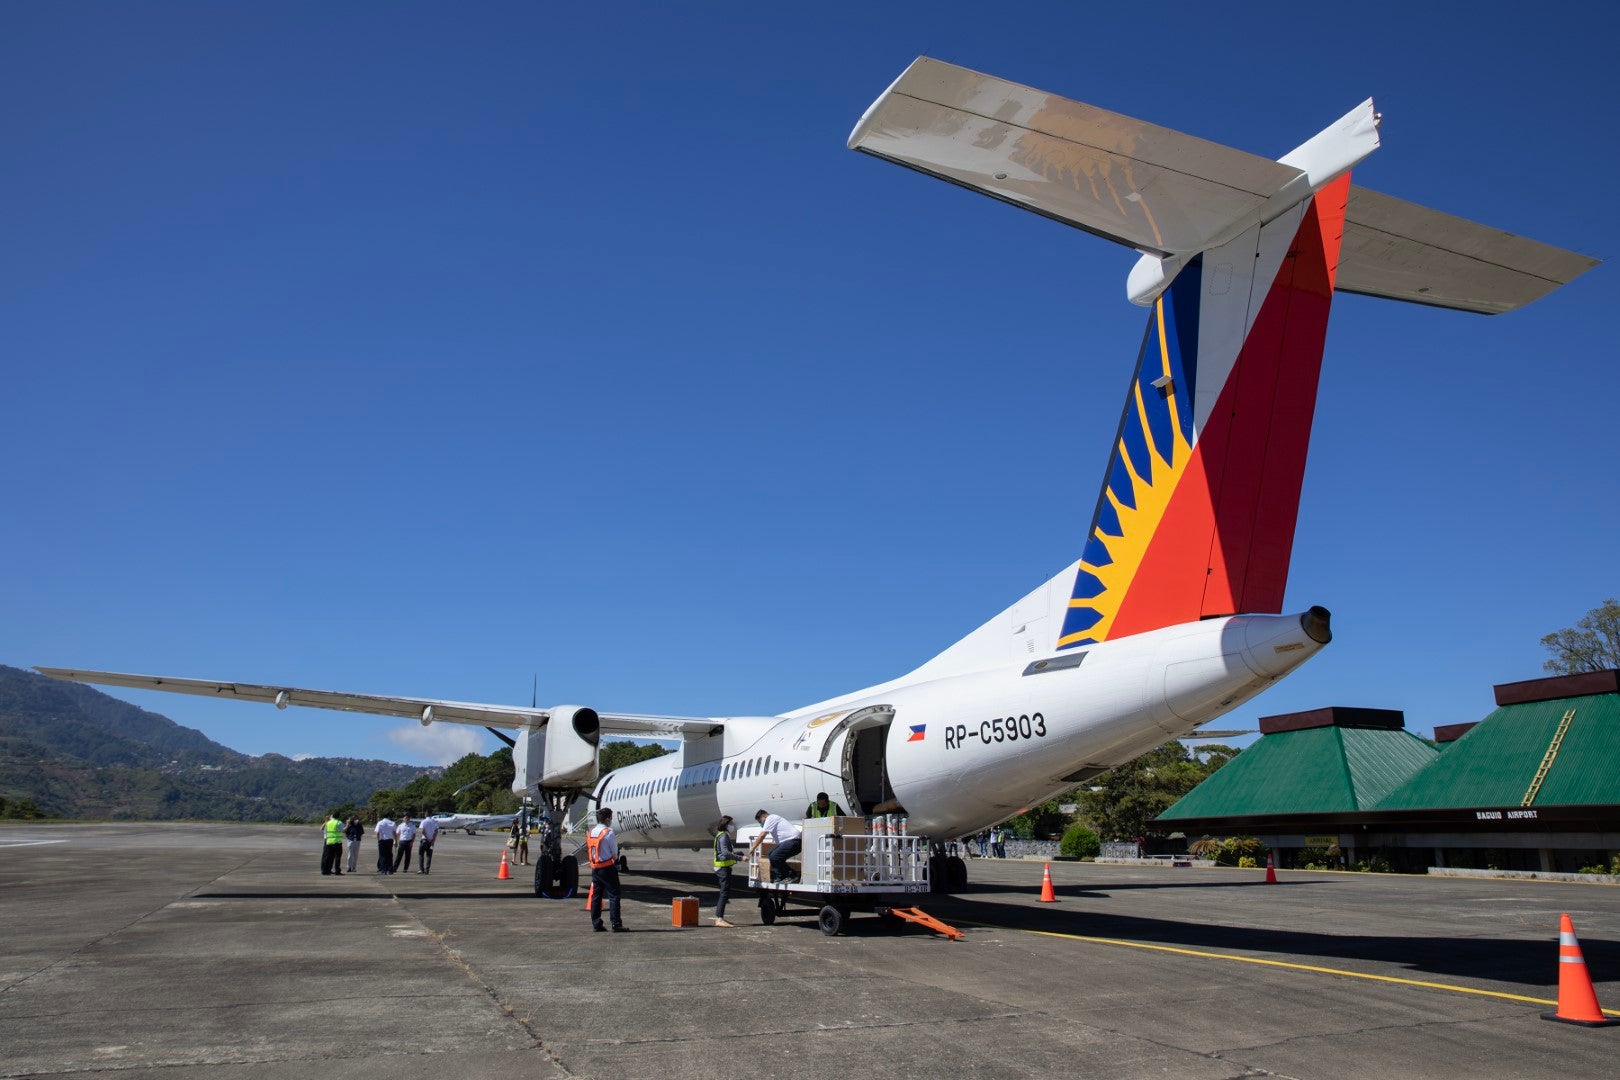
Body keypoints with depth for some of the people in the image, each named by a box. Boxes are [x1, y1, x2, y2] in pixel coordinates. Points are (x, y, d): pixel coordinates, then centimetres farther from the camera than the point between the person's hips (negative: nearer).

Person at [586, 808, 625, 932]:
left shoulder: (591, 832, 9)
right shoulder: (609, 833, -13)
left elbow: (589, 852, 13)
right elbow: (615, 854, -8)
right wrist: (615, 859, 11)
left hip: (595, 868, 7)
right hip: (607, 868, -7)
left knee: (596, 895, 12)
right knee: (614, 895, -4)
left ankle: (596, 923, 15)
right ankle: (616, 924, -7)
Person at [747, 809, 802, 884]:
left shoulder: (770, 819, -4)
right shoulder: (774, 819, 26)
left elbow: (762, 835, -9)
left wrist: (753, 848, -3)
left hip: (794, 841, -11)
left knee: (774, 857, -18)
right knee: (772, 854, 11)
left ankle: (791, 877, -10)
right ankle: (779, 877, 9)